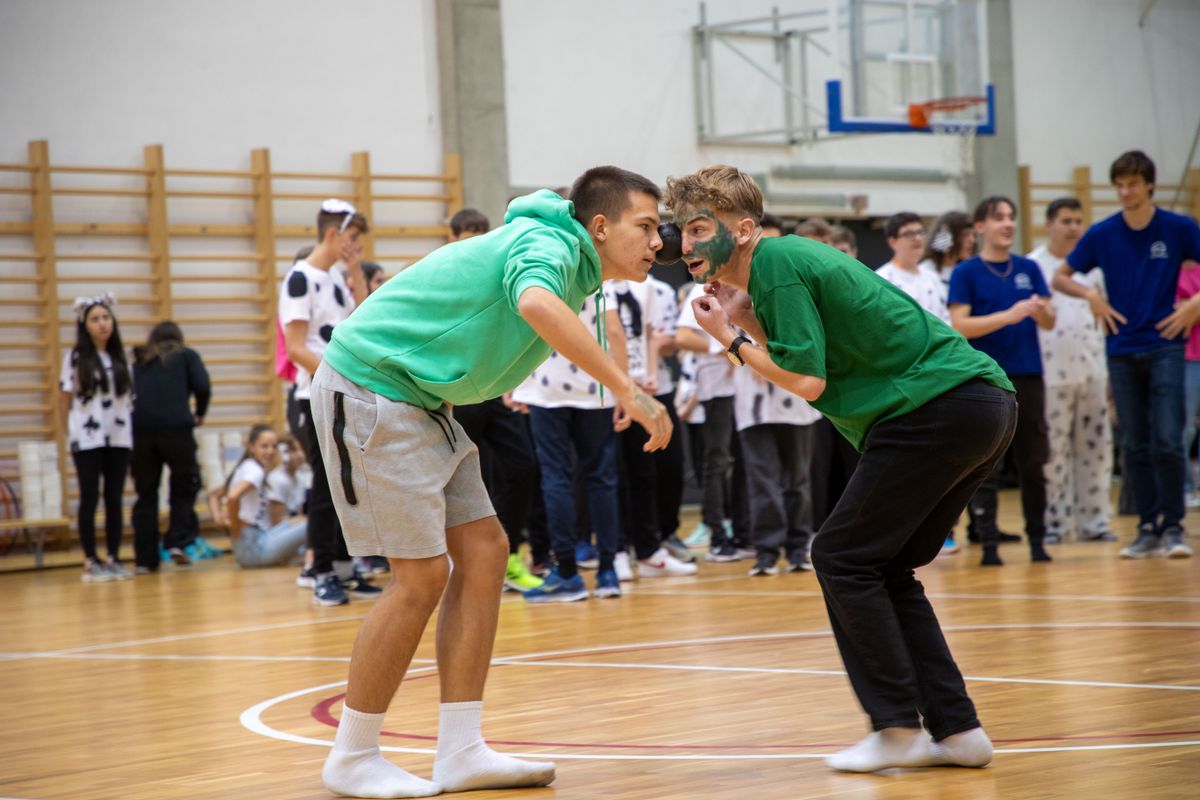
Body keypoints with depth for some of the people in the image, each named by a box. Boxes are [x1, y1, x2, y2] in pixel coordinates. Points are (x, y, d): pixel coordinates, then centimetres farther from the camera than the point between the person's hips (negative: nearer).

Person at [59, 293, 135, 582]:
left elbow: (130, 399, 10)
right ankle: (90, 562, 2)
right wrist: (71, 434, 0)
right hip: (87, 439, -3)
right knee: (90, 499, -1)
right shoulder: (75, 358, -2)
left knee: (114, 499, 5)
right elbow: (64, 400, 1)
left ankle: (114, 559, 10)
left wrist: (132, 435, 4)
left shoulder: (120, 358, 9)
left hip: (118, 438, 3)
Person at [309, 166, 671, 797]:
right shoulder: (550, 244, -20)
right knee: (422, 576, -9)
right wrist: (625, 389, -42)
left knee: (483, 552, 4)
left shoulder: (576, 273, 11)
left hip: (417, 399, 10)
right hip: (368, 385, -10)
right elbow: (536, 304, -42)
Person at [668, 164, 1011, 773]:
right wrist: (749, 322, 13)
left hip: (940, 406, -10)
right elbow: (805, 367, 21)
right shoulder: (786, 259, 20)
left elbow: (808, 383, -13)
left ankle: (899, 728, -3)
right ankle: (956, 729, 11)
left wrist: (732, 339, -1)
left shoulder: (775, 263, -9)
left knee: (842, 558, -3)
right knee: (883, 568, 14)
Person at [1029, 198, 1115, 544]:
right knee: (1053, 451, -3)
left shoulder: (1090, 265, 14)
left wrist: (1109, 370, 13)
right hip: (1052, 373, -5)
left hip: (1091, 370, 5)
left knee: (1096, 447, 4)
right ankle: (1053, 522, 3)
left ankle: (1093, 520, 10)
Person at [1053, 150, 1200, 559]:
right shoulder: (1102, 234, 4)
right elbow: (1060, 277, 12)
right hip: (1122, 351, 3)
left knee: (1167, 440, -11)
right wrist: (1090, 295, -5)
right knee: (1134, 446, 4)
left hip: (1164, 345, -2)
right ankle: (1148, 529, 11)